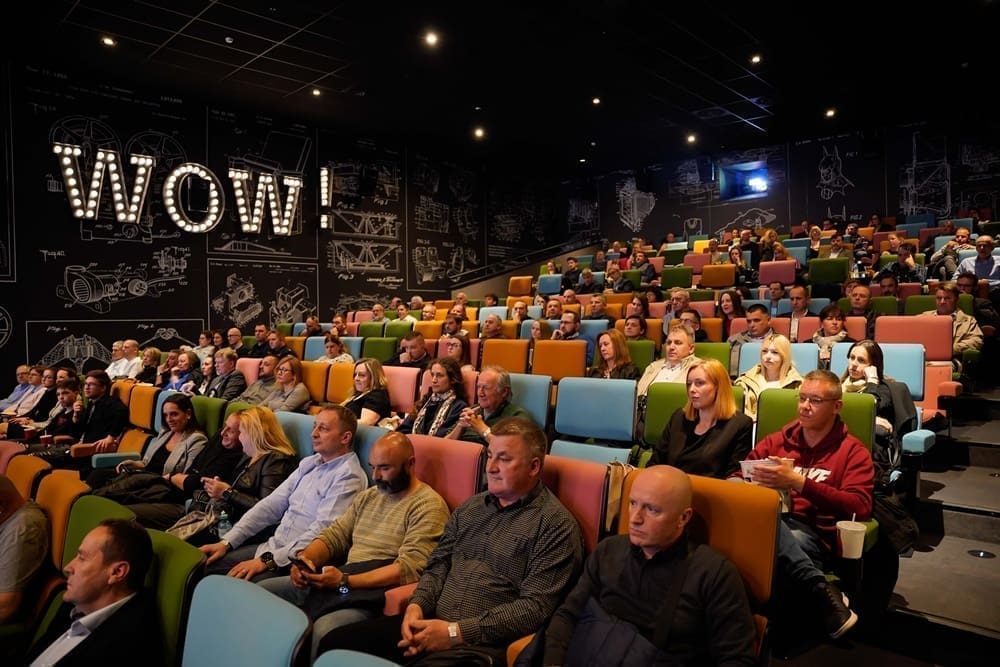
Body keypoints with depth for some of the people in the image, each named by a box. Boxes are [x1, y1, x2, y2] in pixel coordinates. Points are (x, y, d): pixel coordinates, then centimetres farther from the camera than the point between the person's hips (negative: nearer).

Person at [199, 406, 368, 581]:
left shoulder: (349, 477, -14)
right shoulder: (309, 463, 13)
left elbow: (321, 532, -21)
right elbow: (271, 504, 11)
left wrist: (268, 560, -22)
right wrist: (227, 542, 3)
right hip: (272, 546, 8)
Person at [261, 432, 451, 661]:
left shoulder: (429, 506, -10)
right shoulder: (368, 496, 17)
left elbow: (409, 570, -20)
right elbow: (333, 535, 15)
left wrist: (344, 581, -23)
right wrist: (306, 558, -8)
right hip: (339, 579, 8)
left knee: (323, 629, -35)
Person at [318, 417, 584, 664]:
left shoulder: (556, 525, -8)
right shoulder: (470, 508, 15)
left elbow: (536, 607, -14)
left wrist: (456, 631, -17)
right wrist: (417, 606, -4)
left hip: (482, 644, -7)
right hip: (429, 623, 7)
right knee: (334, 644, -2)